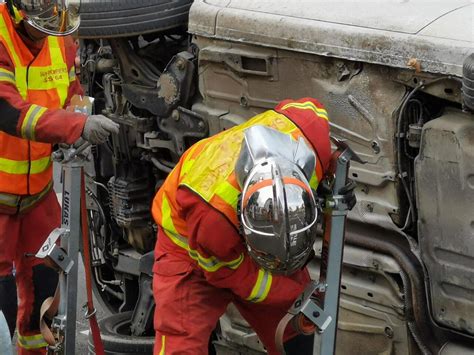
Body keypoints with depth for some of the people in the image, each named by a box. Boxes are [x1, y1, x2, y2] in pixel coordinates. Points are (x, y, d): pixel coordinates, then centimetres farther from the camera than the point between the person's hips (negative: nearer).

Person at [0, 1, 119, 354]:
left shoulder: (61, 42, -4)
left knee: (43, 274, 16)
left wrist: (84, 114, -15)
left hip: (38, 185, 6)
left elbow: (72, 96, 8)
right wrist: (78, 125, -48)